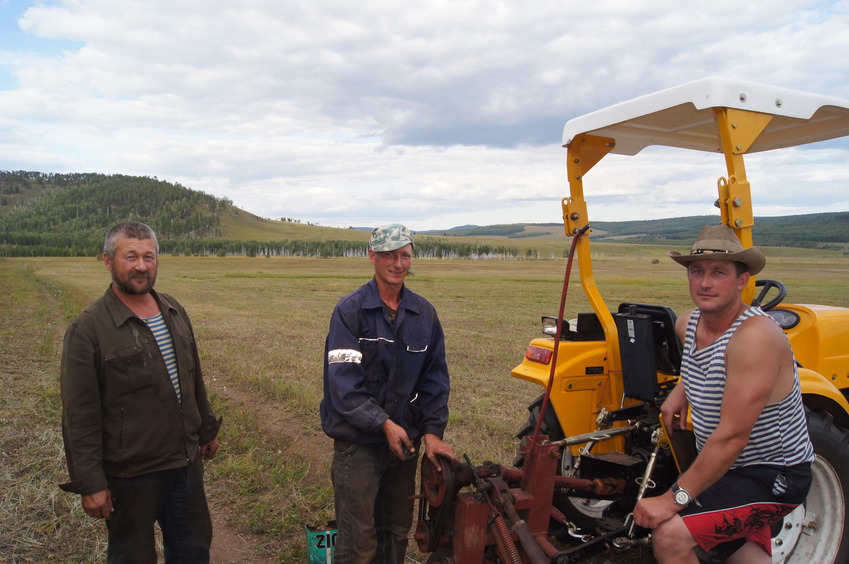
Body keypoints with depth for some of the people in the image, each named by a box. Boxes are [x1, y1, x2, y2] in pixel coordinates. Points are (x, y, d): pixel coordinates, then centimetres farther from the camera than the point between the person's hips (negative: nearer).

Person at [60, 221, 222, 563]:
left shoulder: (174, 311, 3)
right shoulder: (88, 329, -16)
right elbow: (79, 417, -15)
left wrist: (207, 429, 17)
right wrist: (90, 483, -15)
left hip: (187, 461, 6)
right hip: (130, 474, -5)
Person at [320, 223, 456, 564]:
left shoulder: (424, 313, 3)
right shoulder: (349, 311, -11)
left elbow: (434, 377, 4)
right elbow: (343, 382, -17)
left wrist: (433, 431, -6)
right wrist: (383, 423, -23)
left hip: (405, 441, 5)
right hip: (358, 443, -4)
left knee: (397, 530, 20)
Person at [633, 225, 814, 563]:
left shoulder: (755, 335, -29)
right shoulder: (688, 324, -3)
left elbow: (731, 437, -33)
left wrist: (675, 498, -31)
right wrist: (681, 390, 8)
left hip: (771, 476, -9)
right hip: (724, 467, 9)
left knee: (669, 533, -24)